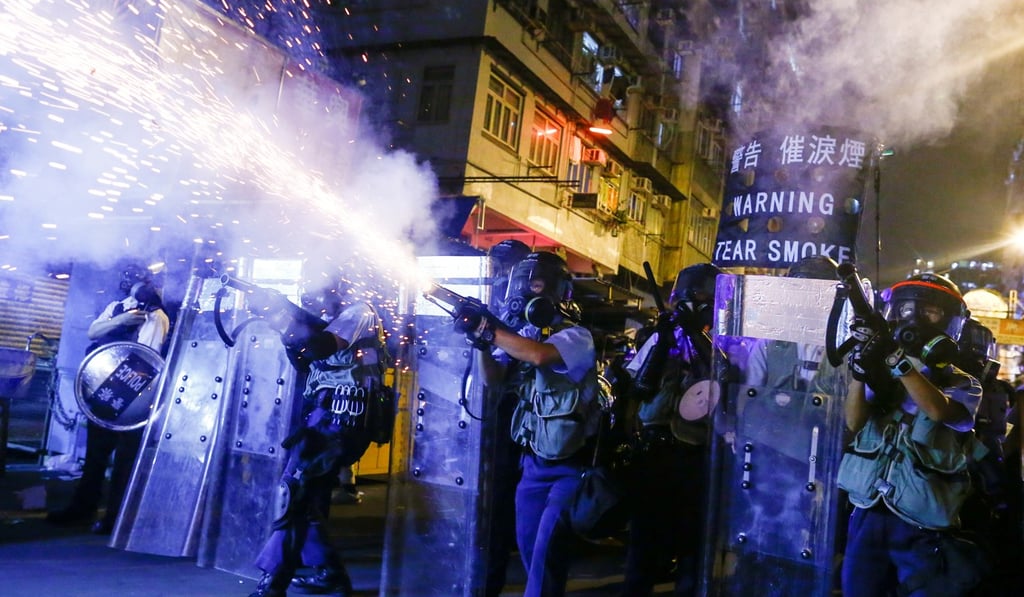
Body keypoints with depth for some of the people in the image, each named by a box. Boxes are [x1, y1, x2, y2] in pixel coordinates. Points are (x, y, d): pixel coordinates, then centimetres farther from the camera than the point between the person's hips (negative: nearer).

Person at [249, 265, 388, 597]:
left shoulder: (360, 313, -4)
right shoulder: (331, 322, 23)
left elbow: (323, 346, -21)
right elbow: (304, 365, 21)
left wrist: (282, 318, -17)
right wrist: (288, 331, 6)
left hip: (341, 416, -10)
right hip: (324, 414, 10)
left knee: (295, 487, -16)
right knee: (307, 494, 9)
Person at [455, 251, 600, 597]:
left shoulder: (575, 336, -15)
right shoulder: (520, 334, 6)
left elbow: (539, 355, -36)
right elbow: (495, 379, -3)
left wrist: (488, 329, -30)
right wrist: (481, 341, -20)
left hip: (570, 465, -7)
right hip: (533, 461, 7)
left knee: (548, 547, -11)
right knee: (528, 544, 14)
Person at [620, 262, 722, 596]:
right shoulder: (661, 337, 5)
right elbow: (638, 390, -5)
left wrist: (697, 336, -23)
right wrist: (663, 341, -12)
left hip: (696, 458, -1)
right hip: (653, 452, 1)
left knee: (692, 540, 10)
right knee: (645, 535, 11)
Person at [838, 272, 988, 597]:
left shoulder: (963, 384, 2)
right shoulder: (884, 372, 8)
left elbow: (938, 411, -22)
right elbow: (854, 422, -7)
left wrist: (896, 355, -31)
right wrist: (862, 366, -22)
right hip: (867, 517, 3)